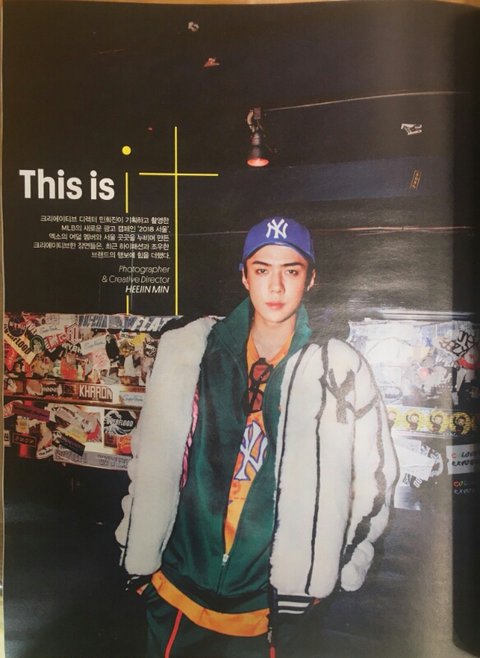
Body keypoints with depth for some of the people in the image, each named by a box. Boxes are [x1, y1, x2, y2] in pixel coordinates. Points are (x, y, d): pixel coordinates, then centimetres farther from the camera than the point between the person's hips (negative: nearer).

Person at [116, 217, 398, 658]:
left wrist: (330, 575, 0)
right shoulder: (191, 350, -6)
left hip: (264, 608, -2)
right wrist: (139, 560, 6)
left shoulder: (339, 371, -12)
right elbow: (153, 459, 1)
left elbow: (373, 478, -3)